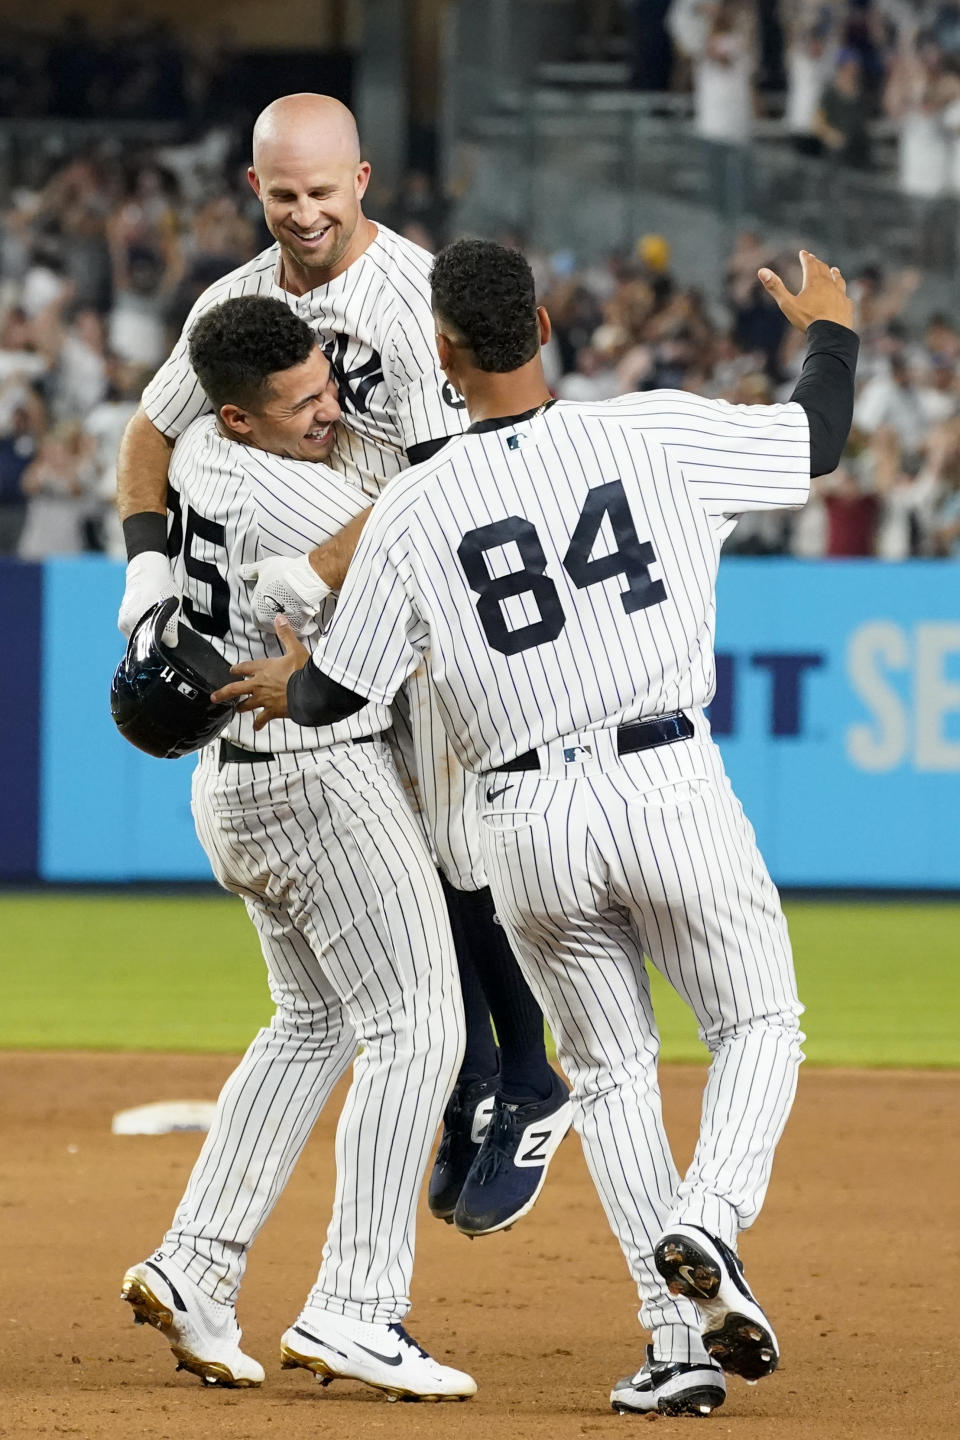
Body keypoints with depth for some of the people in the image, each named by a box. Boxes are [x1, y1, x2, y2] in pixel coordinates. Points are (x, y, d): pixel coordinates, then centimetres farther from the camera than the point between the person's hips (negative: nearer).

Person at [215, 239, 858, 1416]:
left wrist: (286, 684, 30)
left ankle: (681, 1341, 10)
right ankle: (705, 1224, -11)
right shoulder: (660, 436, -5)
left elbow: (332, 695, 5)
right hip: (669, 790, -1)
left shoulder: (413, 511, -3)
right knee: (759, 1023, 17)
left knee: (609, 1072, 17)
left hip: (530, 823, 1)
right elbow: (818, 439, 10)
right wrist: (828, 327, 31)